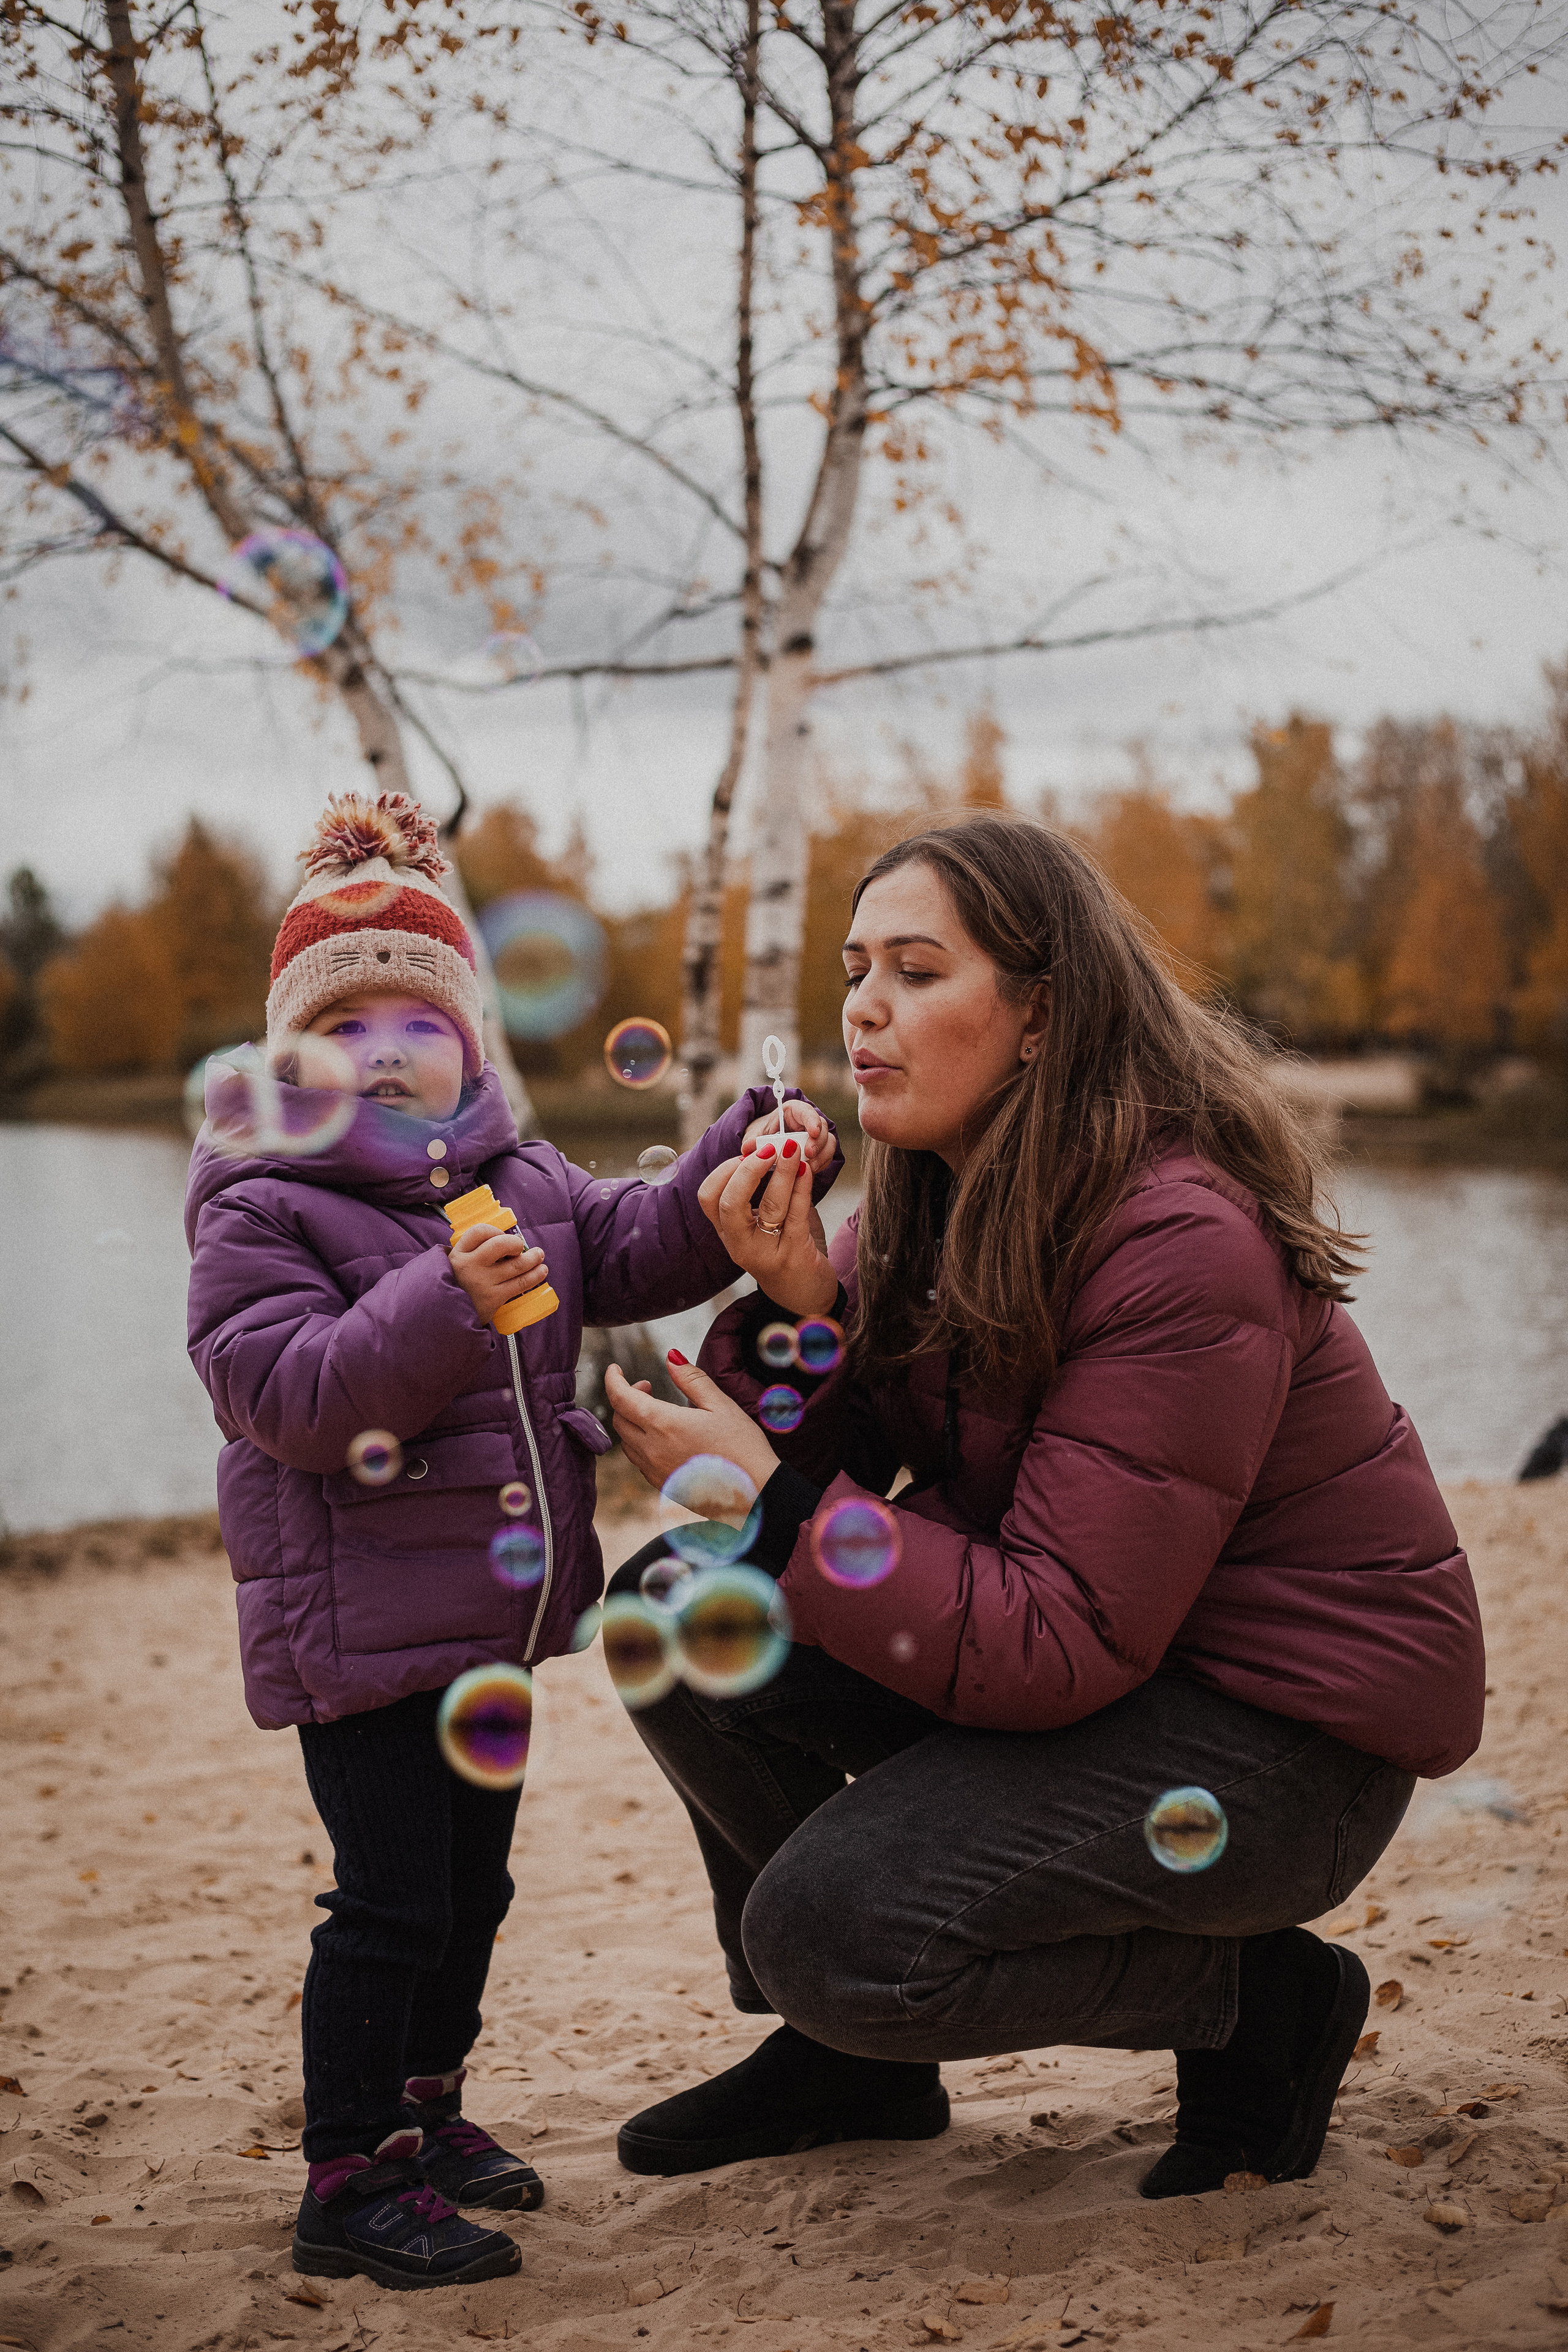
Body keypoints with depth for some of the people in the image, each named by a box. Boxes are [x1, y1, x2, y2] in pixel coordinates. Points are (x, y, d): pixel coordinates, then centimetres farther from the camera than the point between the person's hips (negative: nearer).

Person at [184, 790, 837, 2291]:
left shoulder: (519, 1185, 9)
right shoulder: (260, 1211, -12)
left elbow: (647, 1248, 5)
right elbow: (282, 1393, -23)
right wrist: (444, 1306, -33)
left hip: (491, 1606, 8)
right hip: (359, 1624, -7)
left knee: (471, 1877, 18)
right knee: (393, 1900, -5)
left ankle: (425, 2112, 36)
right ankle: (349, 2182, 7)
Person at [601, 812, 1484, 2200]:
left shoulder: (1184, 1243, -26)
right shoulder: (937, 1205, 0)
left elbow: (1060, 1646, -29)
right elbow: (833, 1477, -3)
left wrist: (772, 1504, -29)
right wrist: (795, 1304, -20)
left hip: (1283, 1724, -8)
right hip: (1083, 1656, 9)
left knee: (828, 1926, -24)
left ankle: (1262, 2001, 0)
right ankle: (845, 2054, 13)